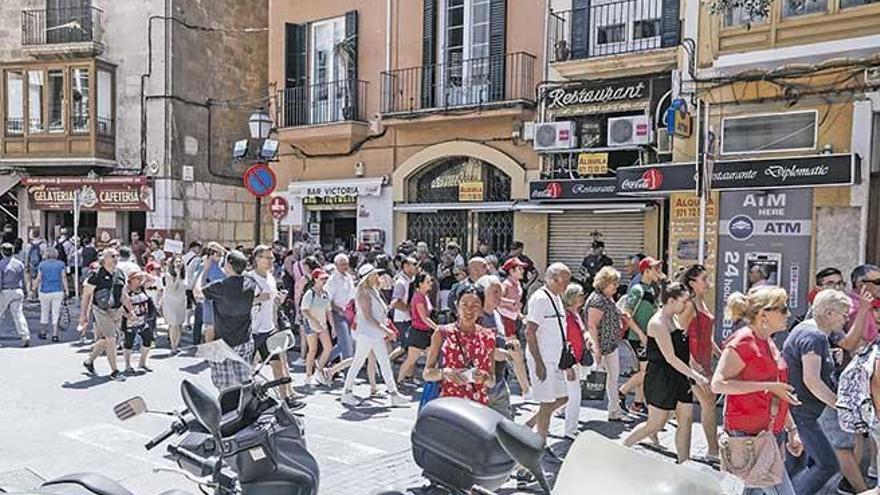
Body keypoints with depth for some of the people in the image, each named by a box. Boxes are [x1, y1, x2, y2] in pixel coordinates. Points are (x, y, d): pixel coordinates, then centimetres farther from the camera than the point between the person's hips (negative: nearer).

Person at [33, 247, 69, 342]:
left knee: (44, 313, 13)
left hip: (45, 292, 0)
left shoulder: (42, 264, 0)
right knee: (56, 314, 3)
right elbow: (63, 278, -2)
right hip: (58, 292, 0)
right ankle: (55, 335, 0)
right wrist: (66, 290, 2)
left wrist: (34, 290, 9)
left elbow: (38, 279, 0)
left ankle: (43, 333, 24)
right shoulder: (61, 264, 0)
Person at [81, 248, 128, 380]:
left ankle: (89, 361, 37)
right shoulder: (97, 275, -10)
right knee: (111, 340, -10)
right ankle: (114, 372, -1)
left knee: (104, 340, 15)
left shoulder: (120, 274, 7)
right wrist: (83, 314, -4)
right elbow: (86, 295, -4)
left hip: (117, 311, 6)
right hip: (102, 311, -6)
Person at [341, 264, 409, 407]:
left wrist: (386, 330, 12)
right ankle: (346, 393, 14)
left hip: (377, 335, 9)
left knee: (385, 363, 8)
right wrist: (385, 330, -22)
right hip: (366, 333, -9)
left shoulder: (373, 291, 12)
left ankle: (394, 394, 11)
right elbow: (368, 317, -21)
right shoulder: (364, 293, -16)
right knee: (358, 363, 2)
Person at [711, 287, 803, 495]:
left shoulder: (768, 343, 15)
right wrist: (768, 386, -22)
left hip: (771, 432, 9)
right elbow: (718, 384, -24)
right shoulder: (743, 341, -14)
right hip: (748, 432, -9)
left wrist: (792, 430, 20)